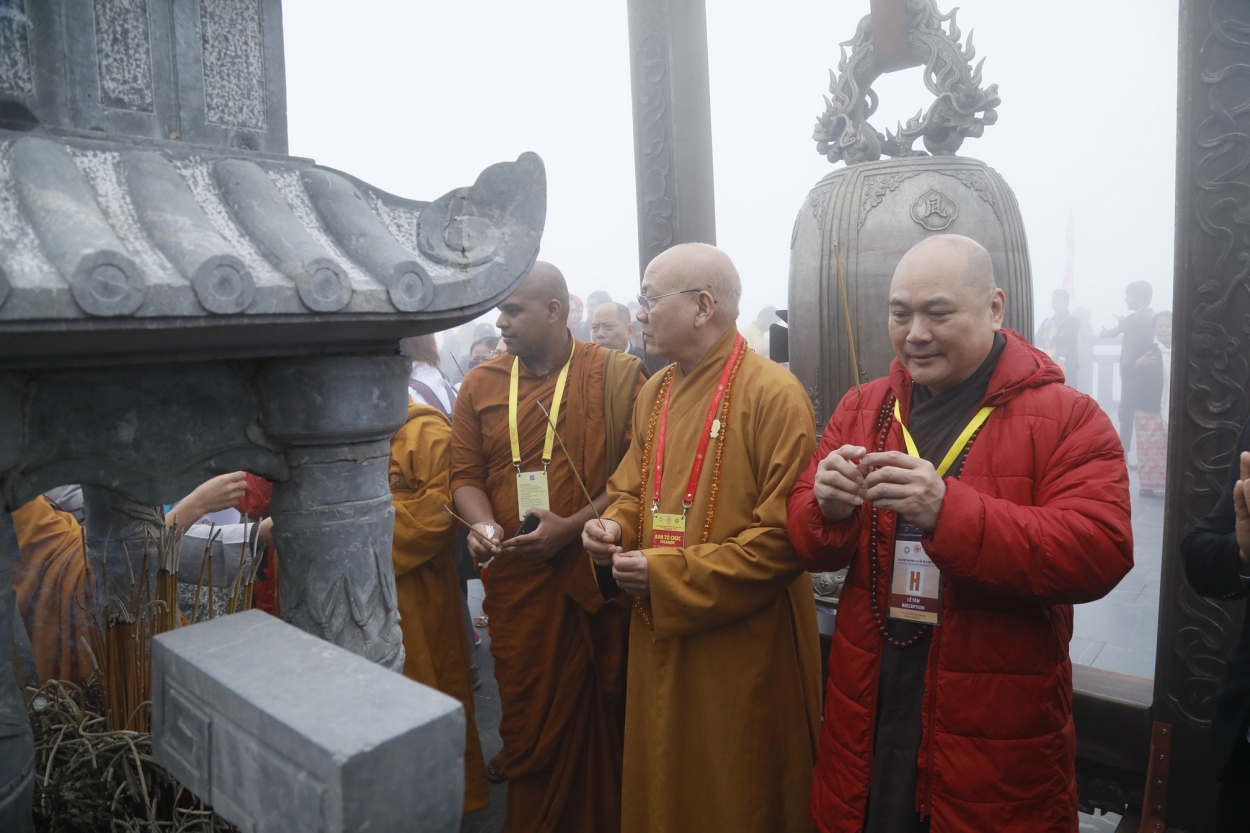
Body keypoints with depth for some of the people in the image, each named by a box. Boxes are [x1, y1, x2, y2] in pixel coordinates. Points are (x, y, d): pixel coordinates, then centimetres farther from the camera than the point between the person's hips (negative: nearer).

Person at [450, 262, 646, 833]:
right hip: (517, 580, 3)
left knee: (601, 719, 11)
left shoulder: (617, 376, -4)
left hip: (598, 576, -2)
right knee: (529, 721, 12)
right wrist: (483, 524, -8)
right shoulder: (480, 385, 8)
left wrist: (572, 526, -16)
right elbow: (466, 475, 11)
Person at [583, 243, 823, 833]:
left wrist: (670, 575, -19)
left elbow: (787, 535, -20)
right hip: (657, 641, 7)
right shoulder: (655, 394, 8)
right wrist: (615, 529, -4)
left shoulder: (773, 395, -16)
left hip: (743, 649, -6)